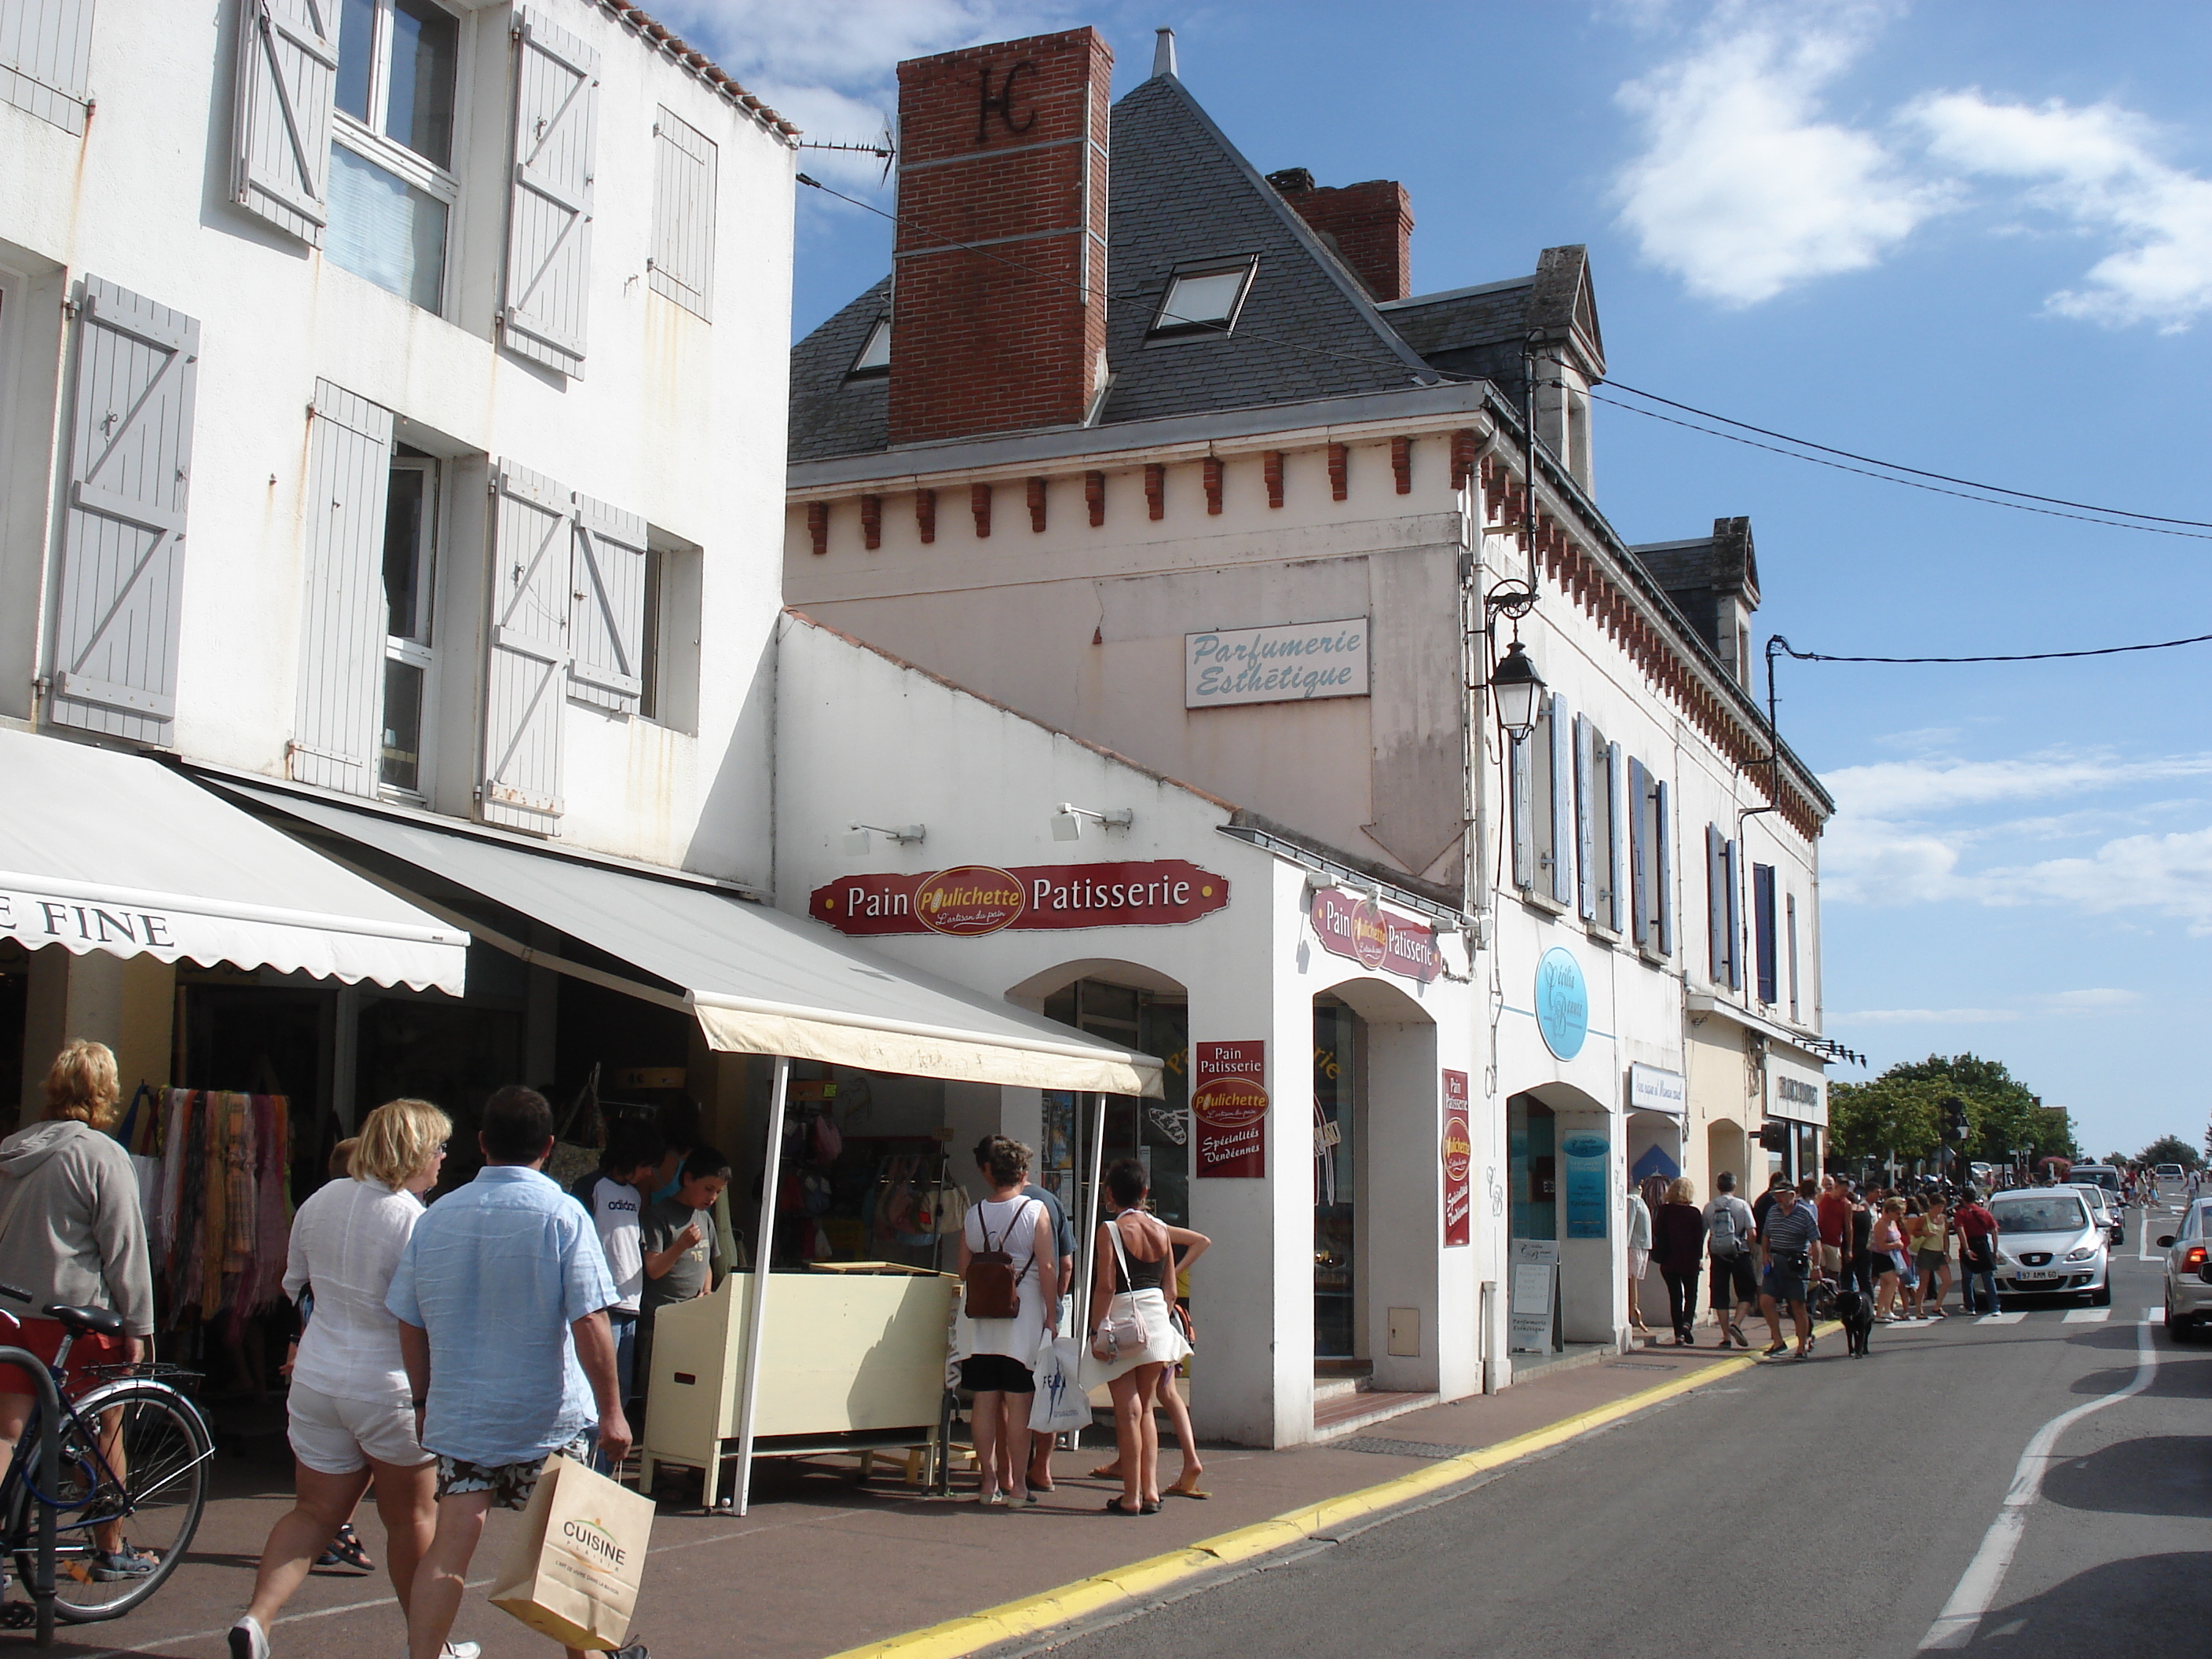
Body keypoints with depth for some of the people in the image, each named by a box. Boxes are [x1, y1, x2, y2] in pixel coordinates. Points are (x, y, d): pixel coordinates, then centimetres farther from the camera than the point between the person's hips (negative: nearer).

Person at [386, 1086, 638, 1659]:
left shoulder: (436, 1217, 2)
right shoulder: (562, 1214, -11)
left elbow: (408, 1322, 7)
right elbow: (589, 1322, -16)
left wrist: (423, 1400, 19)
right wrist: (612, 1410, -10)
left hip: (459, 1414, 2)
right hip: (547, 1416, -2)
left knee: (449, 1547, 2)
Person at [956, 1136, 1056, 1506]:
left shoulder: (973, 1215, 6)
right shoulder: (1036, 1211, -4)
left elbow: (963, 1271, 8)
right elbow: (1047, 1268, -7)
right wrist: (1051, 1315, -2)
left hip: (982, 1322, 3)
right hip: (1024, 1320, -3)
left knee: (985, 1402, 6)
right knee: (1018, 1403, -1)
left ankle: (989, 1482, 9)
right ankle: (1017, 1485, 2)